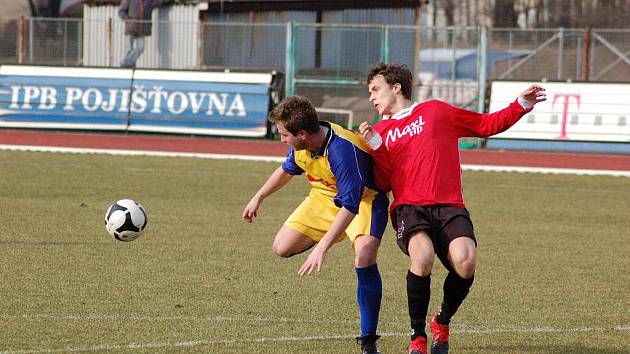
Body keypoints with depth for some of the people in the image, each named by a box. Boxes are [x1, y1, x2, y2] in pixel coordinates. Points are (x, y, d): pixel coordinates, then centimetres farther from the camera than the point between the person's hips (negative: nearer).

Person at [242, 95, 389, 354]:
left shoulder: (342, 149, -38)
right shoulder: (301, 144, -13)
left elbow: (349, 205, -41)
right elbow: (287, 169, 13)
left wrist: (321, 249, -45)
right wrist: (258, 198, 22)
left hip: (363, 199, -7)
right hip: (324, 197, 7)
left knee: (364, 256, -32)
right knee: (282, 247, -6)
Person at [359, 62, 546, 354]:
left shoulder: (436, 111, 18)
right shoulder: (380, 131, 19)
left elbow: (487, 124, 22)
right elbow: (383, 184, 11)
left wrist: (522, 104, 12)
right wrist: (376, 148, -3)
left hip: (449, 206, 0)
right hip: (409, 207, 0)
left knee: (465, 261, -29)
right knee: (422, 256, -33)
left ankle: (442, 323, 2)